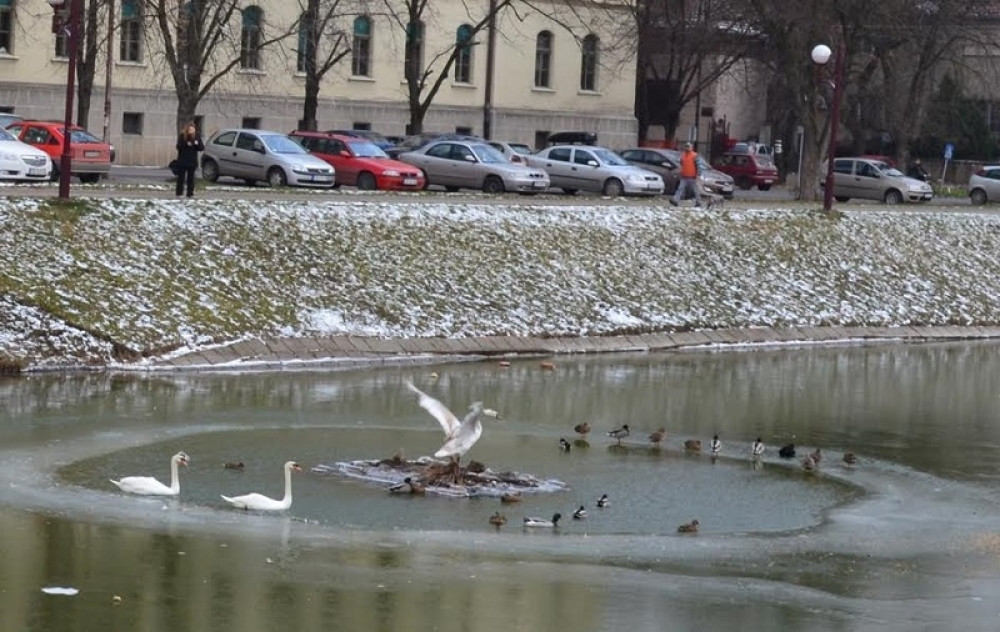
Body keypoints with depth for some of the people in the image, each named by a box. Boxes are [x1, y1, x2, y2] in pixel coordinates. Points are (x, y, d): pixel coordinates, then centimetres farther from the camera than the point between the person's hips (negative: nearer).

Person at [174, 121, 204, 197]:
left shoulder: (197, 136, 1)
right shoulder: (182, 136, -4)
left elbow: (202, 148, 1)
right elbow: (179, 147, -10)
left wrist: (197, 144, -19)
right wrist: (186, 144, -24)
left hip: (192, 161, 2)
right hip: (182, 161, -1)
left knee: (191, 178, 1)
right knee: (181, 177, -1)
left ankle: (190, 193, 4)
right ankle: (179, 192, 4)